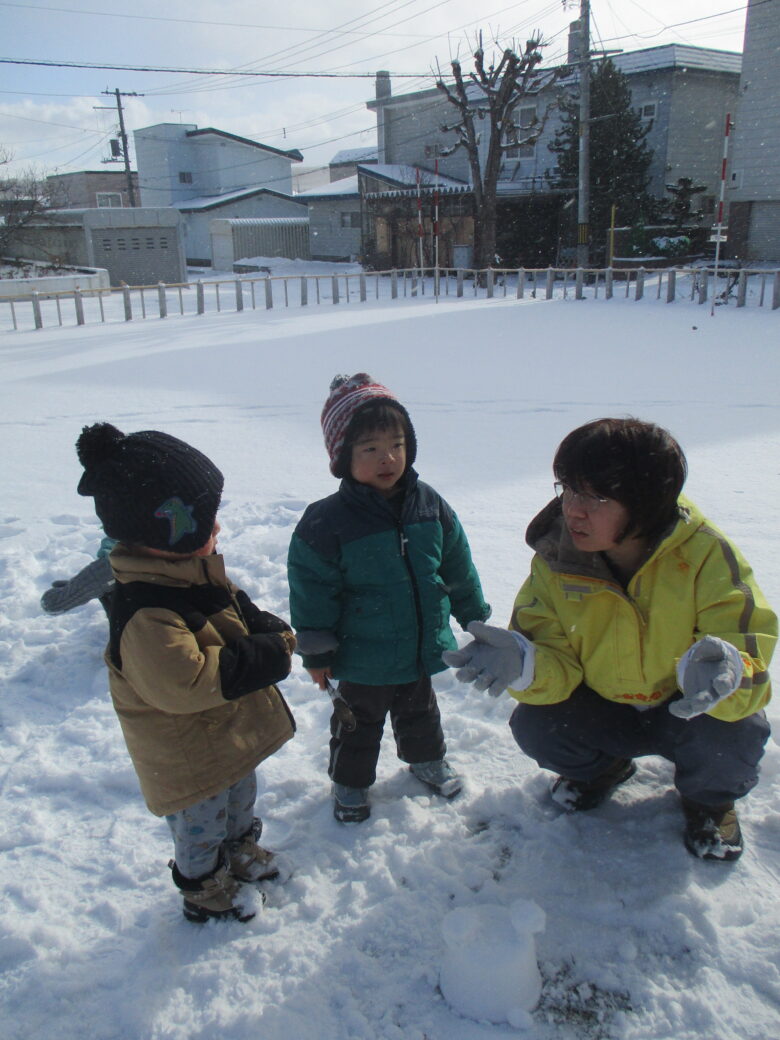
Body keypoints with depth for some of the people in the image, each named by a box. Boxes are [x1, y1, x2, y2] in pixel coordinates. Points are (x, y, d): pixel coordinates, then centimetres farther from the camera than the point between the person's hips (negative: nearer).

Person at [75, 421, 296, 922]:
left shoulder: (198, 569, -6)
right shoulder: (146, 613, -37)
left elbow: (239, 610, 9)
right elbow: (184, 683, -40)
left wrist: (272, 633, -12)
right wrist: (263, 656, -34)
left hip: (232, 730, 9)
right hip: (188, 753, -9)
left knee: (241, 796, 32)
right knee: (202, 824, 17)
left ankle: (241, 851, 58)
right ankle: (206, 891, 43)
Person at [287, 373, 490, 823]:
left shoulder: (430, 506, -9)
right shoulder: (326, 523, -22)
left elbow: (459, 568, 4)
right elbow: (312, 591, -14)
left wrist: (475, 616, 12)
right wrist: (317, 651, -10)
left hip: (424, 647, 4)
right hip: (362, 657, -4)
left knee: (420, 711, 28)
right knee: (358, 724, 19)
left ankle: (428, 758, 54)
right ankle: (351, 780, 43)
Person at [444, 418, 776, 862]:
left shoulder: (704, 554, -26)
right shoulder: (556, 559, -18)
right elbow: (557, 665, -19)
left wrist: (726, 672, -57)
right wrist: (522, 663, -43)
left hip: (688, 712, -2)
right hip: (605, 713, 2)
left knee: (732, 735, -32)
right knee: (533, 724, -22)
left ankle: (710, 799, 8)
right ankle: (603, 769, 16)